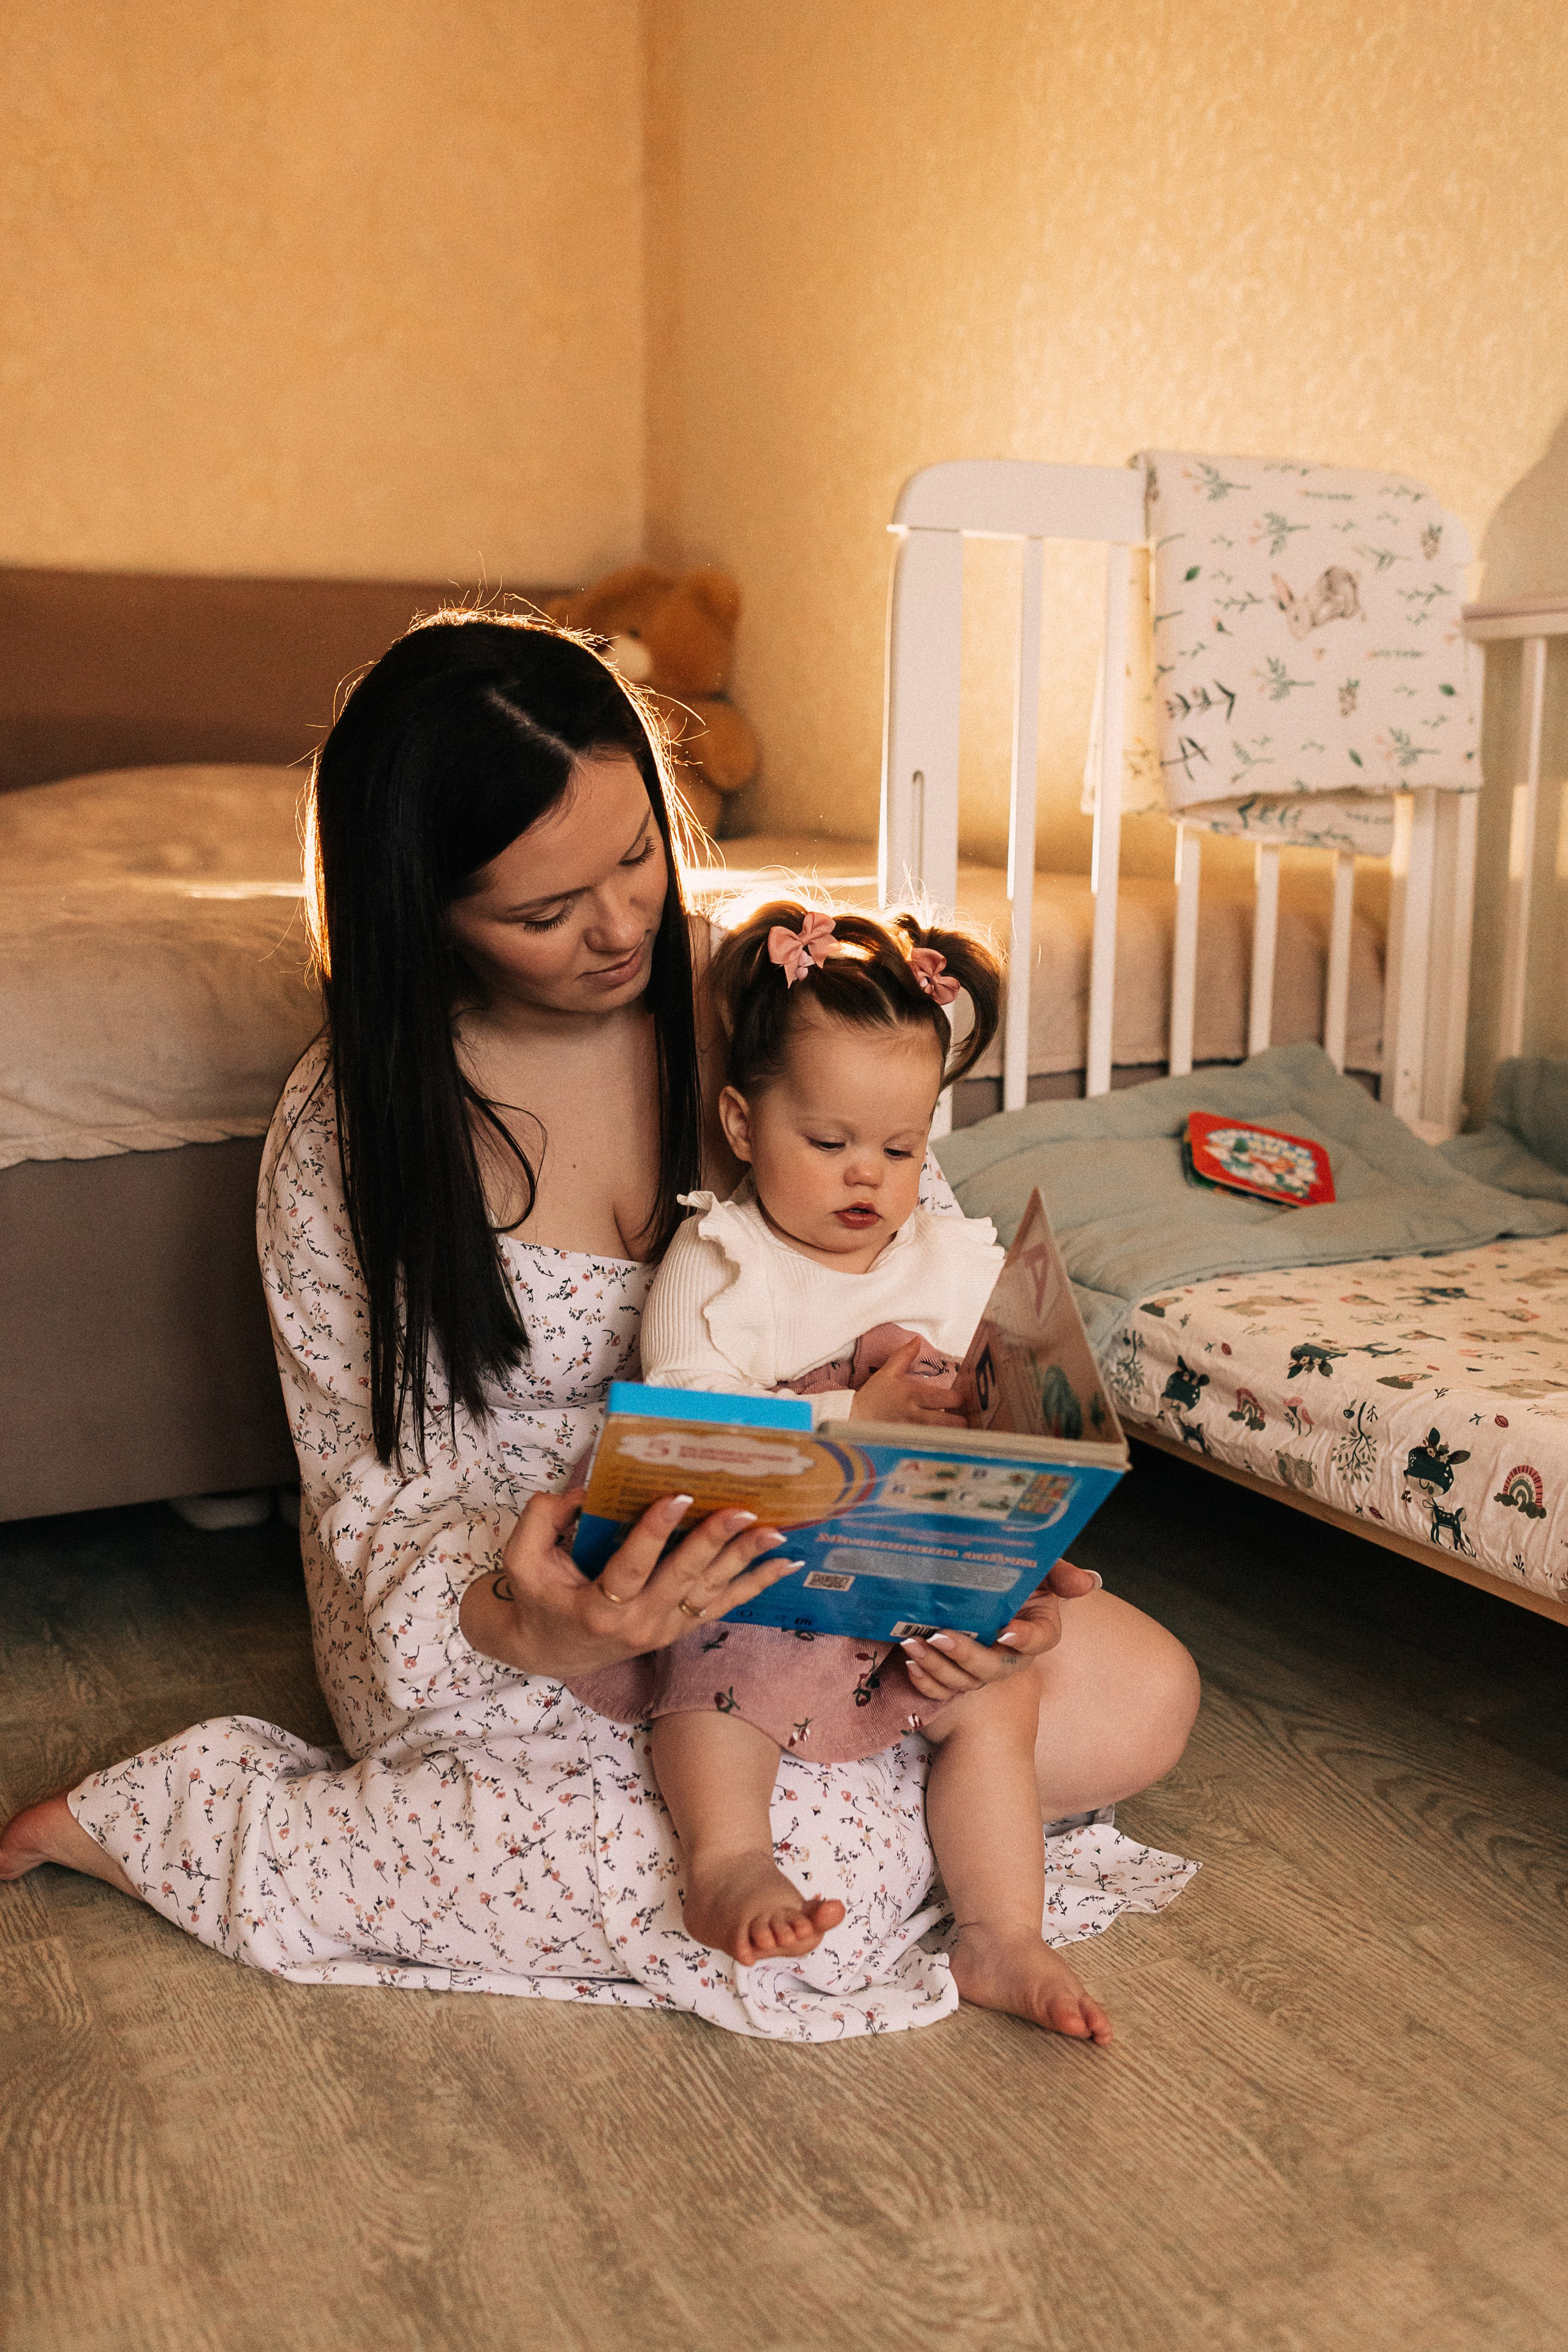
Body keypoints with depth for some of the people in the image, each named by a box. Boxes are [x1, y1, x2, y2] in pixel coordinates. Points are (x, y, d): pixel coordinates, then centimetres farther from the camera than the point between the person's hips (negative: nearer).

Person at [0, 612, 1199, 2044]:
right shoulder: (350, 1135, -17)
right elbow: (387, 1498, -14)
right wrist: (524, 1630, -37)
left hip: (786, 1549, 4)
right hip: (504, 1606, -3)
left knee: (1137, 1707, -12)